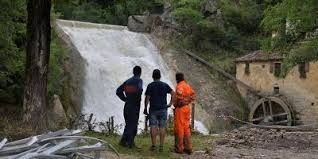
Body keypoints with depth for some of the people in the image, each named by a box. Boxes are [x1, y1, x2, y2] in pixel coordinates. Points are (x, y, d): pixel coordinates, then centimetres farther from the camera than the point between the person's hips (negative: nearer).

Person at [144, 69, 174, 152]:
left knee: (153, 127, 1)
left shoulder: (150, 86, -4)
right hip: (163, 109, 2)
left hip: (153, 109, -2)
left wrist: (145, 108, 0)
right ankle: (161, 146, 1)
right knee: (162, 127, 3)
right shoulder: (165, 85, 4)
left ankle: (153, 145, -1)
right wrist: (170, 103, 5)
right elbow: (173, 94, -2)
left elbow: (147, 98, -8)